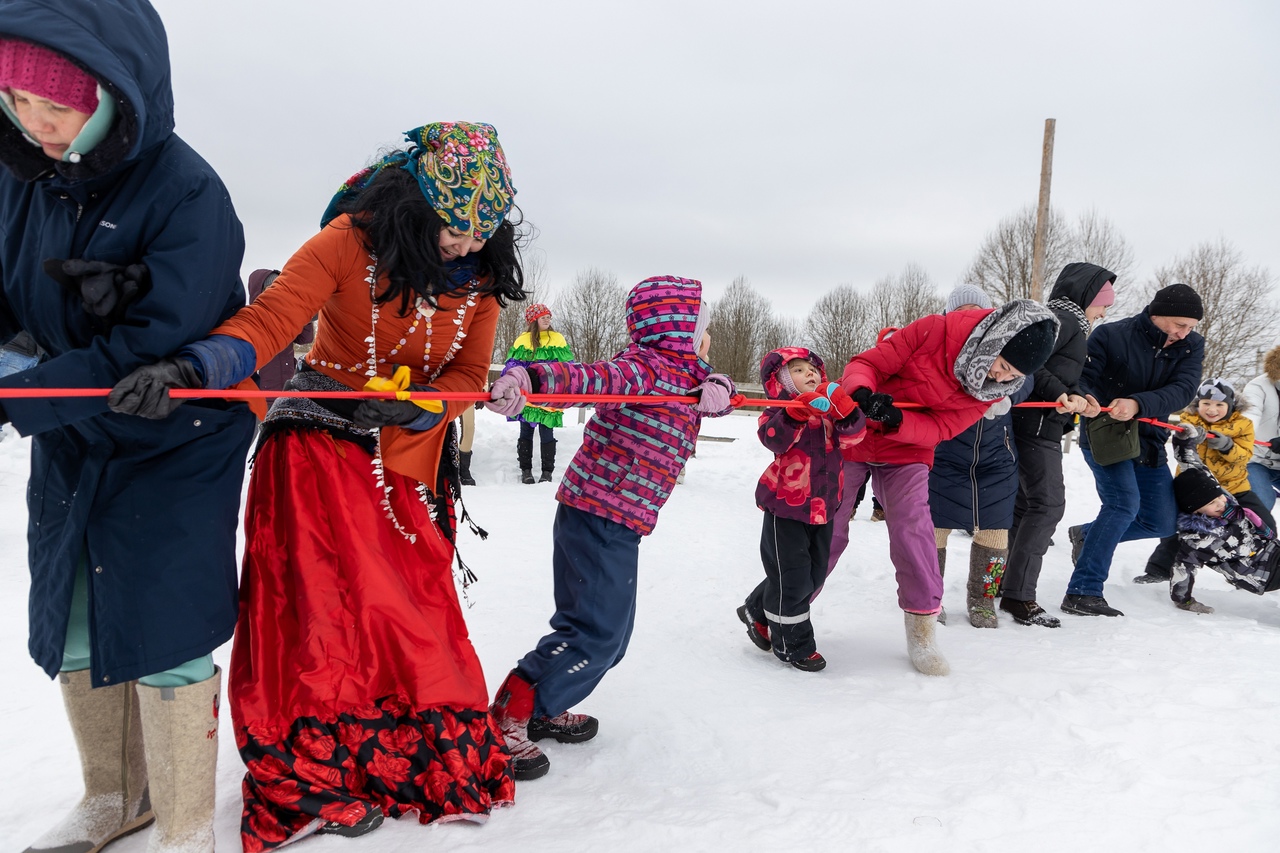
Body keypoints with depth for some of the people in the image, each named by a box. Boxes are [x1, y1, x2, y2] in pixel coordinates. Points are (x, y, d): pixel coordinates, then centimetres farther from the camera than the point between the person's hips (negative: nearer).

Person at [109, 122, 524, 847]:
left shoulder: (482, 274, -1)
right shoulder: (352, 240, -14)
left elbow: (469, 374, 0)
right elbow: (270, 318, -23)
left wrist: (415, 408, -20)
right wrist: (189, 368, -41)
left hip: (410, 456, 4)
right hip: (323, 441, -3)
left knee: (414, 602, 4)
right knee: (321, 601, -8)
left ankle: (414, 751, 25)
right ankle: (311, 770, 11)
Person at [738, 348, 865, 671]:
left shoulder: (831, 409, 7)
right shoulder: (780, 409, -9)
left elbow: (852, 435, -10)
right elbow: (774, 438, -30)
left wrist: (844, 406, -28)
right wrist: (799, 411, -44)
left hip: (823, 505, 7)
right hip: (786, 503, -7)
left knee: (814, 573, 17)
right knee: (791, 574, -1)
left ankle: (758, 611, 37)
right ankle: (791, 643, 18)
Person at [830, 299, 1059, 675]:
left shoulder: (992, 390, -9)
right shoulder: (933, 331, -23)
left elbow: (939, 429, -15)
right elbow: (866, 364, -19)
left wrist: (896, 421, -34)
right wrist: (863, 394, -41)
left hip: (906, 451, 3)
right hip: (851, 435, -3)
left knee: (913, 526, -14)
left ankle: (922, 630, 0)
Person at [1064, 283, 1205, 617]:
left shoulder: (1191, 346, -4)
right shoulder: (1111, 335, -15)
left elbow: (1183, 390, -19)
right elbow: (1082, 378, -15)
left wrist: (1138, 404, -38)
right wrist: (1086, 400, -40)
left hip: (1148, 440, 6)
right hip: (1104, 435, -6)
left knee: (1162, 523, 7)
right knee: (1125, 502, -25)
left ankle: (1086, 535, 30)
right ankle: (1081, 593, -20)